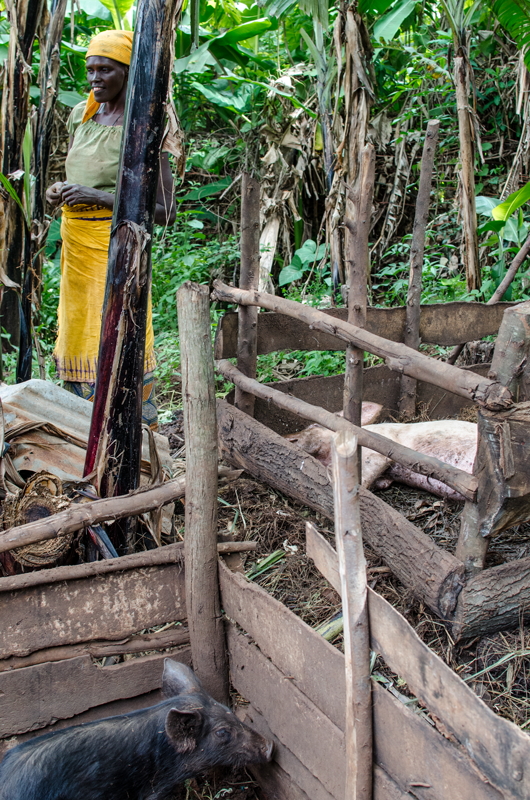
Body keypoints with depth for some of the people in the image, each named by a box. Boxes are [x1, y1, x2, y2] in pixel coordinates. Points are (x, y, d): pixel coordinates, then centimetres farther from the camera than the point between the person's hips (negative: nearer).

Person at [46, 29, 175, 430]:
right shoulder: (80, 115, 9)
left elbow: (166, 212, -13)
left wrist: (100, 197, -20)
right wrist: (59, 190, 0)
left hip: (116, 245, -7)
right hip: (75, 243, 7)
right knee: (77, 338, 11)